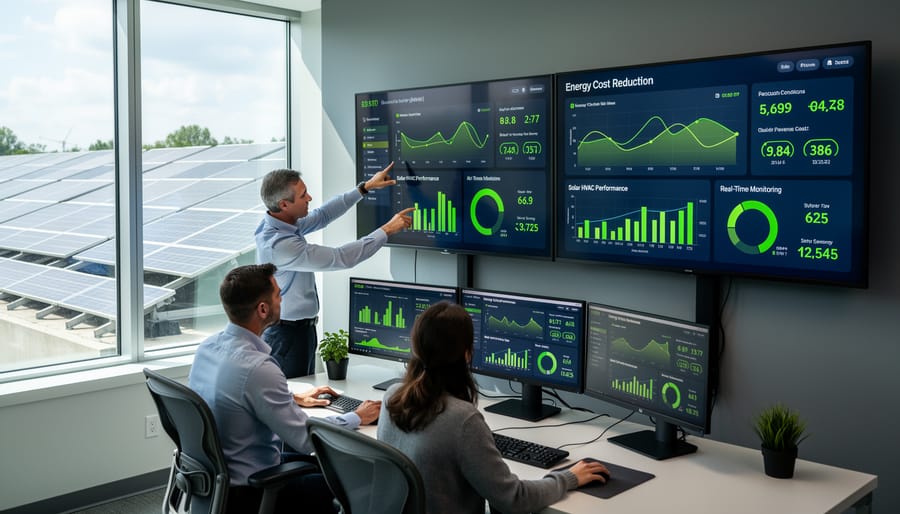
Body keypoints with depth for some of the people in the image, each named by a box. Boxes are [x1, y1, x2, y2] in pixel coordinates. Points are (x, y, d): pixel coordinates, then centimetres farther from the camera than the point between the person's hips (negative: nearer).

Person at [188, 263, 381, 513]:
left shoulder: (208, 345, -3)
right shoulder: (257, 368, -30)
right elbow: (306, 440, -22)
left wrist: (294, 398, 20)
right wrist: (358, 418, -7)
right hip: (246, 493, -9)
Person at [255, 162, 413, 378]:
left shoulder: (281, 223, -2)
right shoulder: (279, 244, -30)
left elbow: (322, 215, 12)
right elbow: (341, 258, -27)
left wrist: (365, 187, 11)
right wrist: (387, 230, -18)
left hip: (300, 327, 10)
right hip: (289, 335, -10)